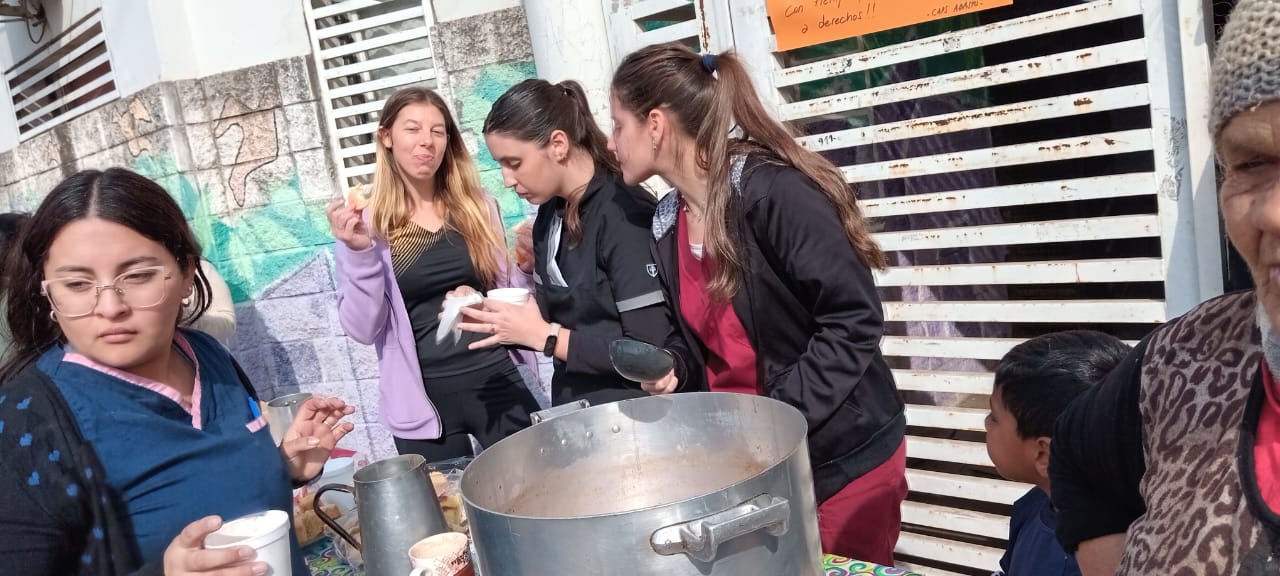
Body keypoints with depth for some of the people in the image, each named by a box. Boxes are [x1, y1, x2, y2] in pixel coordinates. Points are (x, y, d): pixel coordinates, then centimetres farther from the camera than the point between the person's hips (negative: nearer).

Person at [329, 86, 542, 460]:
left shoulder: (479, 208, 4)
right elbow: (363, 329, -7)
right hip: (422, 400, -1)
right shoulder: (365, 224, -2)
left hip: (497, 382, 2)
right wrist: (359, 252, -18)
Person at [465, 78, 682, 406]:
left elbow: (651, 351, -23)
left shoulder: (624, 214, -19)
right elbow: (557, 317, 11)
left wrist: (543, 336, -19)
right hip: (573, 414, 7)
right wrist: (496, 319, -5)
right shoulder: (549, 216, 4)